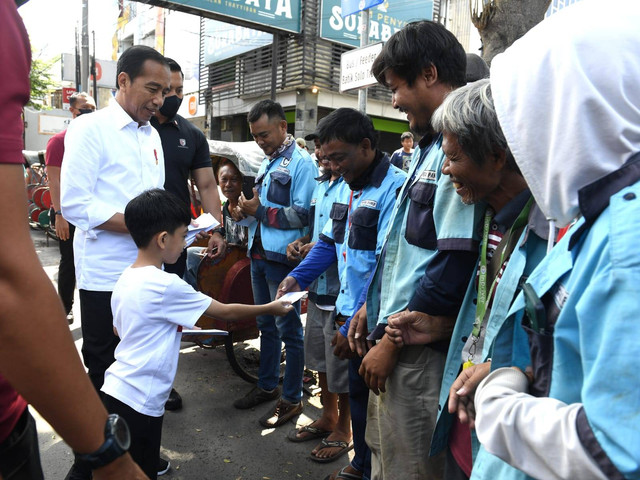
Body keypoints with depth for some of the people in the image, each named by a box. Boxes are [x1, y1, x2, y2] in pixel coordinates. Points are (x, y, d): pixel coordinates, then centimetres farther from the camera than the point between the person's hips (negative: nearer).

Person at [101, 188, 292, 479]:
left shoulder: (125, 280, 4)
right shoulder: (165, 285, -20)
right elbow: (225, 313, -11)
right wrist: (270, 308, 3)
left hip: (115, 393, 8)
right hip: (138, 403, -8)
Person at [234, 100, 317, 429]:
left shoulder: (301, 163, -11)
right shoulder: (267, 163, 17)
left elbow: (302, 215, -19)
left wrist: (259, 211, -16)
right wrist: (247, 210, 1)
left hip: (282, 257, -9)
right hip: (259, 253, 9)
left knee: (288, 329, 2)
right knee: (266, 325, 18)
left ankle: (292, 399, 16)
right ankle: (267, 386, 34)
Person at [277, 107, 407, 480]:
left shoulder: (395, 190, -21)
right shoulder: (348, 187, 9)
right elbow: (330, 241, 17)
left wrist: (356, 327, -23)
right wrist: (298, 277, 3)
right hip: (351, 312, 8)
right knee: (358, 393, 22)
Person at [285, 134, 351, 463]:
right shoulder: (320, 186, 11)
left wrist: (319, 248, -19)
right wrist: (300, 243, 2)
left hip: (341, 291, -8)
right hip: (317, 287, 9)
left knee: (342, 367, 8)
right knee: (320, 360, 21)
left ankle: (343, 430, 29)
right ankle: (327, 418, 41)